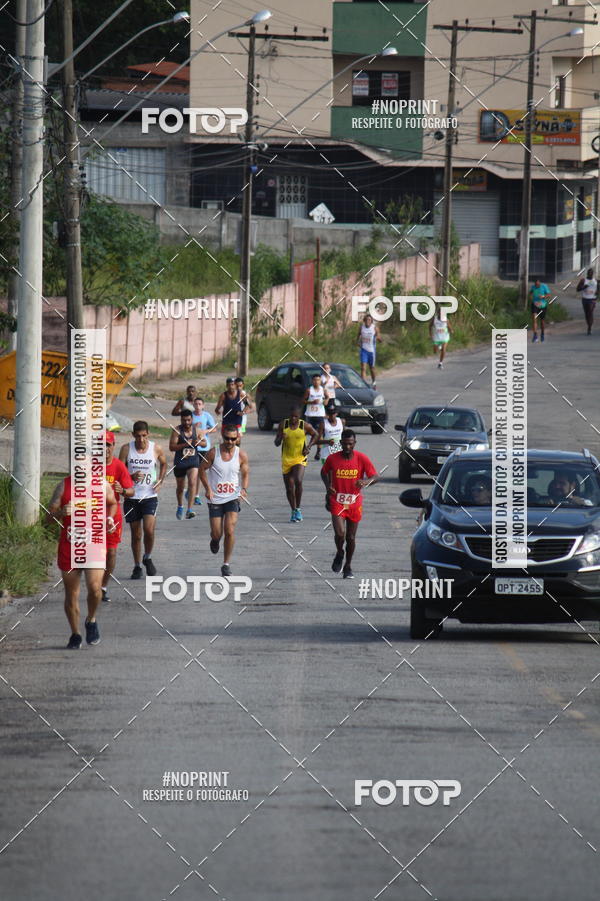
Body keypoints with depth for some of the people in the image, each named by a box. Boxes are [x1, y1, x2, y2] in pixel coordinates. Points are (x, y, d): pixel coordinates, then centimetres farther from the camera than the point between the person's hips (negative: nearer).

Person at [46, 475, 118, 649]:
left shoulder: (102, 485, 2)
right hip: (69, 547, 1)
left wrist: (109, 518, 3)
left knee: (94, 587, -17)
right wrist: (61, 513, -20)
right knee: (71, 594, 6)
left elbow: (112, 503, 24)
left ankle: (91, 620, 12)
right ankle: (75, 634, 22)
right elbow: (49, 517, 2)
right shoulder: (64, 486, 1)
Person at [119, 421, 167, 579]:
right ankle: (137, 566, 22)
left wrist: (160, 481, 4)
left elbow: (164, 464, 18)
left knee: (149, 529, -17)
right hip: (132, 496, 1)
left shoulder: (156, 449, -3)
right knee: (136, 534, 6)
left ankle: (148, 558, 10)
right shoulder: (126, 449, -5)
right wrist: (131, 477, -21)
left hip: (150, 496, -1)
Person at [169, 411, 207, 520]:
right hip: (180, 462, 0)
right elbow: (171, 447, -15)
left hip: (193, 461, 0)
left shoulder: (197, 430, 1)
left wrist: (199, 442, -16)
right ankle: (180, 507, 41)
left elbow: (205, 443, 8)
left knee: (192, 483, -19)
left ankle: (189, 510, -23)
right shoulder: (177, 431, -9)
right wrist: (185, 444, -27)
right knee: (180, 487, 14)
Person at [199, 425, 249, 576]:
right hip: (215, 498, 0)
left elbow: (246, 473, 7)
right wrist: (208, 488, -10)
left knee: (230, 531, -13)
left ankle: (226, 564, -1)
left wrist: (244, 489, -11)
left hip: (233, 497, 0)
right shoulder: (213, 453, -7)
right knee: (217, 534, 2)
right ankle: (215, 540, 41)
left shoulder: (241, 455, -3)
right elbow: (202, 469, 2)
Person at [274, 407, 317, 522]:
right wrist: (280, 438, -20)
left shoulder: (305, 426, -5)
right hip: (286, 459, 3)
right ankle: (294, 511, 24)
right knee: (289, 488, 6)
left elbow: (315, 435, 14)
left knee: (298, 481, -26)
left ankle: (298, 509, -12)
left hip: (300, 458, -3)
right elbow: (276, 443, 3)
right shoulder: (283, 424, -1)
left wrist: (309, 447, -1)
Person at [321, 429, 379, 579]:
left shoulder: (362, 459, -8)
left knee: (351, 537, 9)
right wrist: (328, 486, -5)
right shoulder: (332, 458, -6)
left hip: (355, 503, 1)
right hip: (337, 502, -1)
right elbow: (324, 472, 14)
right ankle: (339, 554, 15)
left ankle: (348, 566, 28)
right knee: (340, 533, -17)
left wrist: (366, 481, -31)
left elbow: (376, 477, -9)